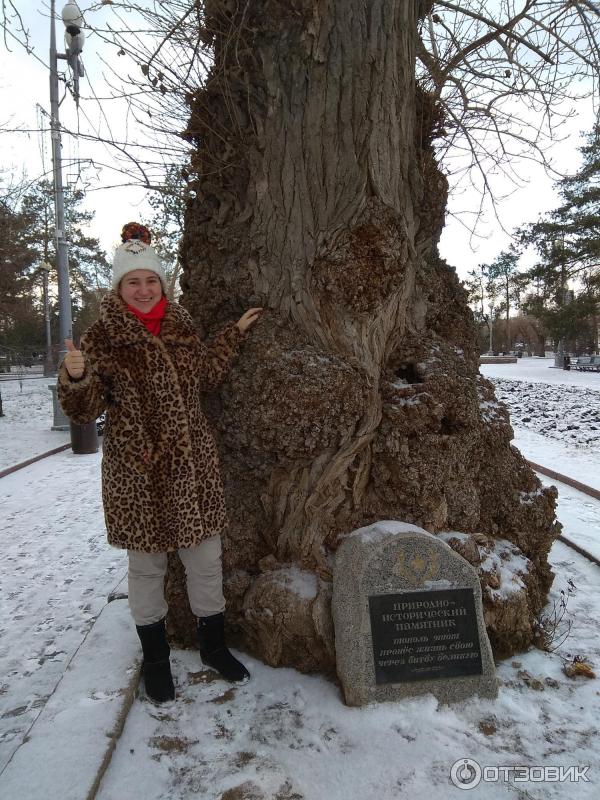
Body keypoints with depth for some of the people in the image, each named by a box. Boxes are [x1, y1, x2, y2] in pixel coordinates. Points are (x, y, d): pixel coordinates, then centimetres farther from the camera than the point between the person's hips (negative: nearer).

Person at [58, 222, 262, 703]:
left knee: (206, 560, 12)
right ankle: (155, 661, 34)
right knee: (147, 567, 12)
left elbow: (207, 376, 20)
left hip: (192, 466, 3)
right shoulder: (103, 337, -6)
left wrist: (236, 333, 17)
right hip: (137, 473, -3)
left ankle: (214, 646, 35)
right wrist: (75, 378, -30)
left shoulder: (181, 327, 5)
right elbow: (84, 411, -9)